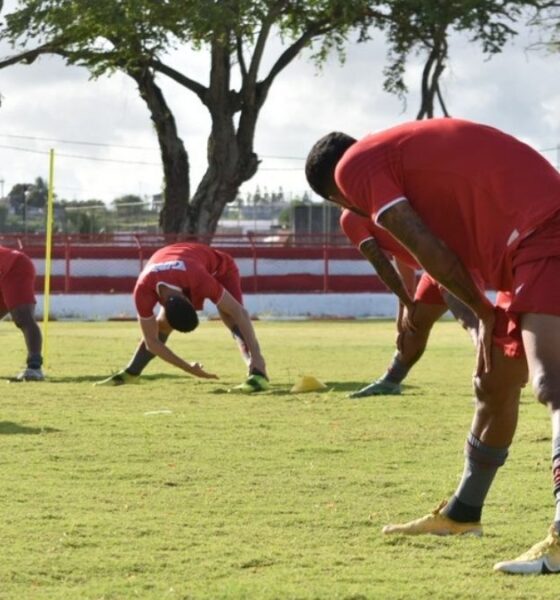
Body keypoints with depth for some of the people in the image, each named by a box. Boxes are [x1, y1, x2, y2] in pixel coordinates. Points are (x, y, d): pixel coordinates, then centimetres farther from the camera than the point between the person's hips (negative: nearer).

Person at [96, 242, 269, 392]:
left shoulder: (198, 279, -47)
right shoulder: (143, 291, -37)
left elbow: (237, 311, -39)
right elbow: (151, 341, -26)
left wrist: (255, 355, -45)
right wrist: (189, 369, -28)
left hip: (218, 267, -4)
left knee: (231, 316, -28)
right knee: (161, 326, -2)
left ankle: (258, 374, -37)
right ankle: (130, 373, 17)